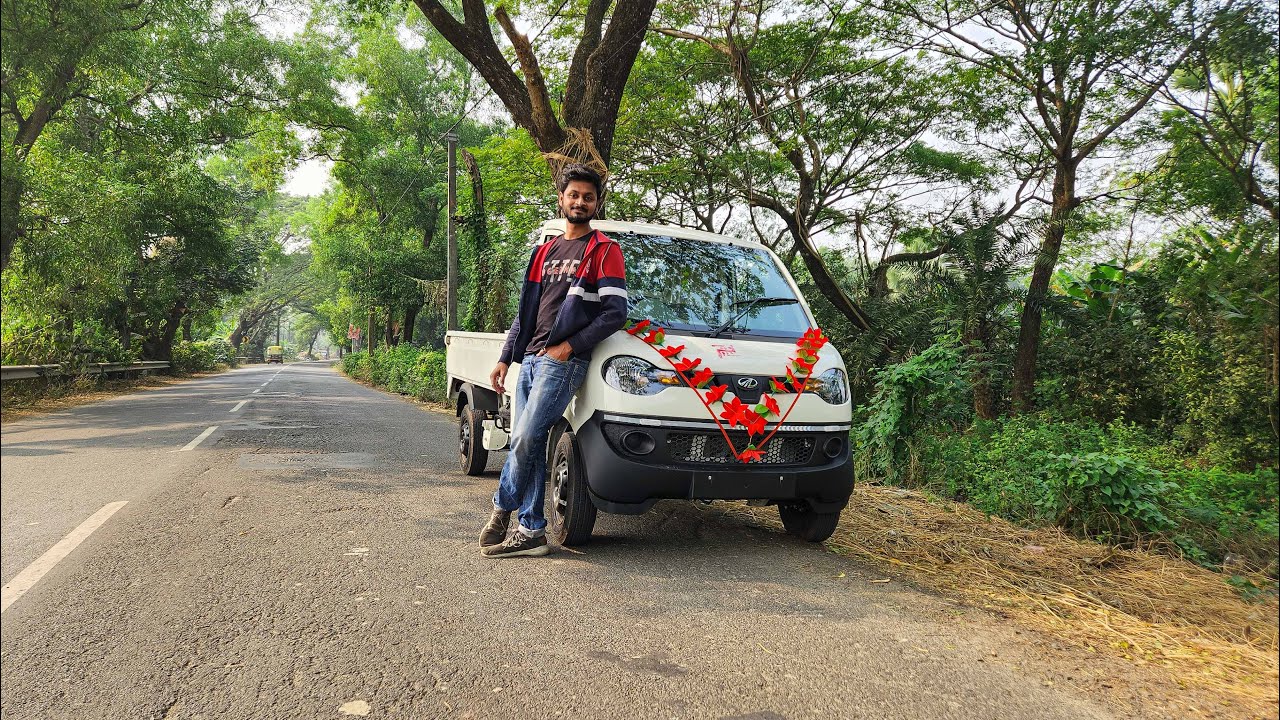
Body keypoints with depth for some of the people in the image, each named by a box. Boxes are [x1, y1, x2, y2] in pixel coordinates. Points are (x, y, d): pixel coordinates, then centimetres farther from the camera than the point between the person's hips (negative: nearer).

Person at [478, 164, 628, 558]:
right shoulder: (545, 252, 21)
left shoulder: (604, 250, 0)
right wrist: (505, 358, 16)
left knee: (525, 440, -13)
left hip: (563, 362, -7)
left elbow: (615, 312, -8)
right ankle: (531, 531, 11)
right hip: (530, 359, 7)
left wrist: (571, 345, -14)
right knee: (527, 445, 5)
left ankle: (502, 509, 8)